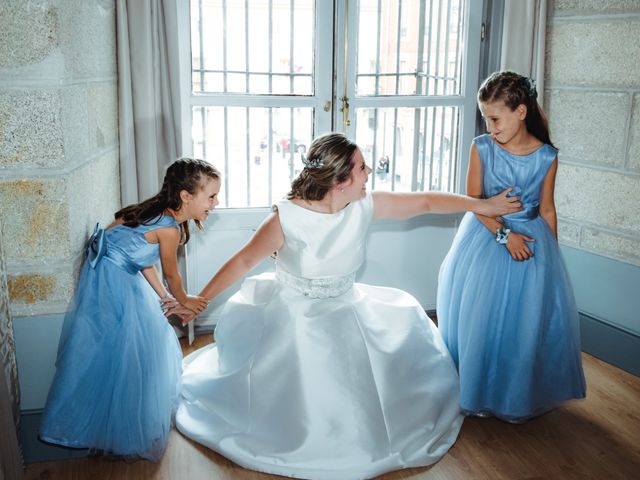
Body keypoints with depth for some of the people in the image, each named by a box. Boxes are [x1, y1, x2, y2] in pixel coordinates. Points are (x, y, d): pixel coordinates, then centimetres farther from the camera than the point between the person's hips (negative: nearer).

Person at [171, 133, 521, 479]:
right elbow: (244, 261, -13)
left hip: (344, 313, 5)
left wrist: (483, 205, 2)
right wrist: (200, 300, -10)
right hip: (291, 318, -4)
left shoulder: (365, 206, -11)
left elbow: (425, 203, -2)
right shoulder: (286, 217, -23)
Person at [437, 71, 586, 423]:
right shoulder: (482, 147, -10)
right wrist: (503, 234, -19)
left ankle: (516, 396, 29)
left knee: (526, 321, 6)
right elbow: (474, 200, -10)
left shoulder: (547, 157, -8)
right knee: (477, 318, 4)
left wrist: (551, 256, 4)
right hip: (485, 236, 0)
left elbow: (546, 210, 0)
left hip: (531, 238, 1)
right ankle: (477, 391, 26)